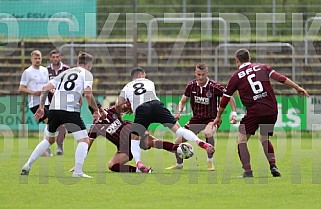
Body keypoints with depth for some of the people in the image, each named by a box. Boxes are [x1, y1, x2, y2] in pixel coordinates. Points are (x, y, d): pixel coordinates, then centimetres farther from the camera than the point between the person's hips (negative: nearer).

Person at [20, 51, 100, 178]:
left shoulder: (65, 73, 27)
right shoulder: (86, 74, 10)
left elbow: (45, 88, 20)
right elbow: (87, 94, -7)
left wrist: (41, 107, 23)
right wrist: (96, 110, 5)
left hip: (54, 109, 6)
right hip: (70, 110, -6)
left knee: (49, 139, 25)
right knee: (84, 140, -1)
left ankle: (28, 165, 20)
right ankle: (77, 172, -17)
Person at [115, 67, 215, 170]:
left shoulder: (127, 87, 28)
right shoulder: (150, 82, 33)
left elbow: (118, 104, 18)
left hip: (141, 109, -1)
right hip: (156, 104, 1)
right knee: (176, 127, 2)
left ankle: (138, 162, -13)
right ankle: (200, 142, -15)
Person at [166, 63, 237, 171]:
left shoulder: (214, 86, -18)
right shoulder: (191, 85, -5)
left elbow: (230, 98, -8)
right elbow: (182, 101, 7)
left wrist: (234, 113, -19)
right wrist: (179, 112, -12)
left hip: (212, 118, -4)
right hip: (196, 119, 5)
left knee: (208, 133, -38)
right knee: (178, 141, -1)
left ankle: (210, 162, -18)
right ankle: (179, 164, 29)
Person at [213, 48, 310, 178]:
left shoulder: (236, 76, 6)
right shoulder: (262, 68, 12)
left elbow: (225, 98, 11)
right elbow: (279, 77, 0)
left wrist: (219, 116, 23)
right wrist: (297, 88, 1)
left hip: (254, 112, -4)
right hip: (272, 111, 4)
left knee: (242, 140, 8)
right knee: (264, 138, 24)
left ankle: (248, 171, -3)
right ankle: (273, 166, 7)